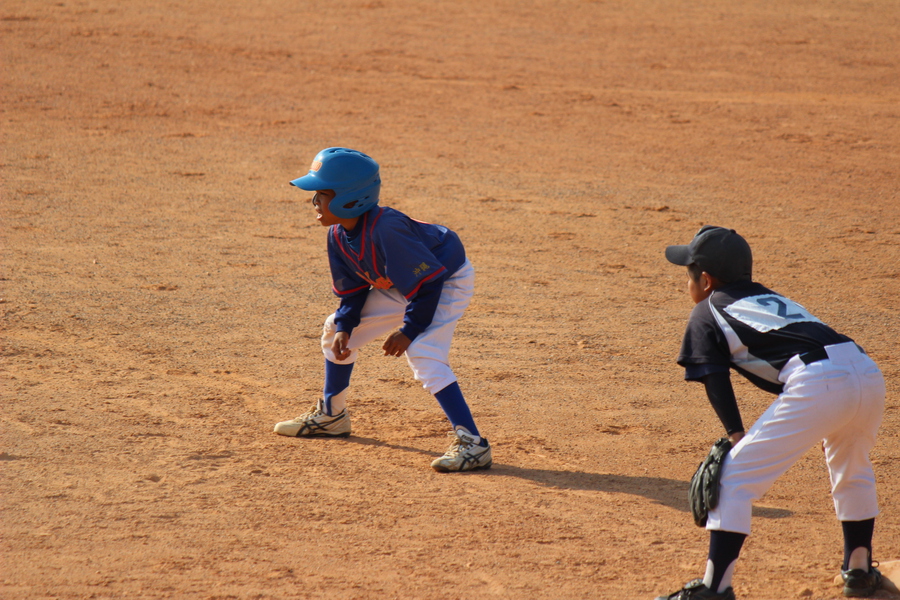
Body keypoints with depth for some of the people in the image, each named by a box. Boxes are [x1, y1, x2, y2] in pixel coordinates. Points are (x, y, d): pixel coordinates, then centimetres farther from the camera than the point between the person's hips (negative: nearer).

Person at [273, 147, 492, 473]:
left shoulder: (385, 228, -38)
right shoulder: (339, 235, -11)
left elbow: (429, 281, -32)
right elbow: (352, 289, 3)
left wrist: (409, 331, -28)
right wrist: (344, 327, -12)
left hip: (447, 283, -9)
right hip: (401, 287, 9)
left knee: (424, 354, -29)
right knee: (336, 331, 12)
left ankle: (471, 443, -29)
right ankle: (331, 414, 32)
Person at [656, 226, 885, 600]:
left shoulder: (707, 312, 17)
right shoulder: (770, 298, 36)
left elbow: (715, 380, 4)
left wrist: (737, 437, -1)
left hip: (818, 383, -7)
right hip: (868, 371, 7)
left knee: (735, 480, -1)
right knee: (851, 469, 35)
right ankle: (860, 569, 42)